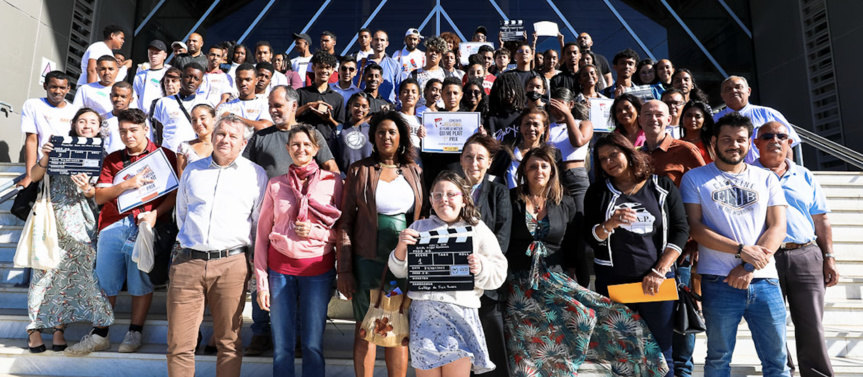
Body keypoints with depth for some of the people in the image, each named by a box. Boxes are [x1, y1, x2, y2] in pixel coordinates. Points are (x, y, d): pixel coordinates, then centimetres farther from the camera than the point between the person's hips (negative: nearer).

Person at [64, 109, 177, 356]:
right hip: (114, 223, 4)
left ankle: (134, 333, 8)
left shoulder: (164, 156, 7)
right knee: (104, 279, 1)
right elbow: (99, 197, 10)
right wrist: (127, 184, -6)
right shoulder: (112, 160, 18)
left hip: (146, 224, -3)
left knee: (141, 277, -3)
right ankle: (99, 335, 9)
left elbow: (175, 192, 0)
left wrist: (155, 213, -14)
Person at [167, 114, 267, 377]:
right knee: (179, 345, 3)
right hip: (187, 263, 2)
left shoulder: (256, 174, 6)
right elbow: (181, 213, 23)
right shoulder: (192, 170, 14)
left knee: (229, 343, 6)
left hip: (231, 265, -2)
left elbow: (261, 222, 6)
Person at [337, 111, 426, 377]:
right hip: (368, 260, -2)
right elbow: (345, 221, -2)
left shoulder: (414, 172, 8)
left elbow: (424, 216, 10)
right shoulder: (359, 171, 1)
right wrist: (344, 269, -7)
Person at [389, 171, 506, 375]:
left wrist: (481, 268, -15)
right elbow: (400, 272, 11)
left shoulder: (479, 230, 10)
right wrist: (401, 248, -8)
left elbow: (498, 275, 6)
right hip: (424, 311, 1)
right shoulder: (419, 228, 14)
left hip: (461, 310, -1)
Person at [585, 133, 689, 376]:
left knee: (661, 355, 3)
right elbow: (590, 237, 1)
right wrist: (611, 223, -20)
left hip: (656, 281, 0)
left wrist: (659, 271, -10)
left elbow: (680, 230, -1)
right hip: (612, 281, 1)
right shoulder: (598, 193, 7)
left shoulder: (663, 187, 5)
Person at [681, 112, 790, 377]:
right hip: (719, 282, -2)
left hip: (764, 279, 3)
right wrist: (742, 250, -13)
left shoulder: (766, 179, 14)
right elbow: (694, 226, -4)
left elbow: (778, 228, 4)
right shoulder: (695, 178, 6)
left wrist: (749, 268, -9)